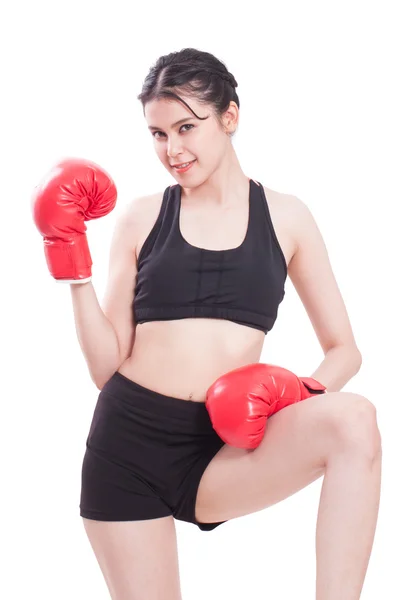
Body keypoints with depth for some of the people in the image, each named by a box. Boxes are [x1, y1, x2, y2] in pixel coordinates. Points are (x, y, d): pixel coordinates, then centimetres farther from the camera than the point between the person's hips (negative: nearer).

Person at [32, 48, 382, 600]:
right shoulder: (142, 217, 4)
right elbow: (106, 366, 1)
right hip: (128, 438, 1)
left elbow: (344, 350, 8)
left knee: (353, 420, -26)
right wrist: (75, 270, -10)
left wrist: (302, 393, -12)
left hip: (222, 450, 0)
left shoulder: (285, 217, 5)